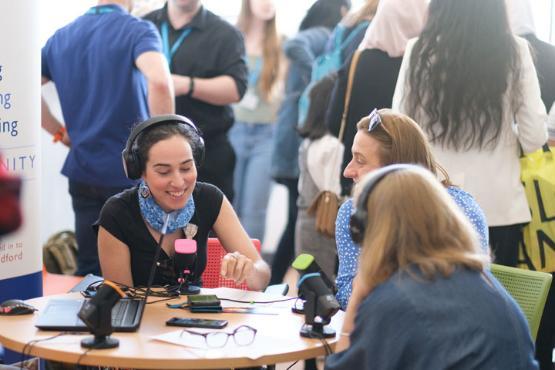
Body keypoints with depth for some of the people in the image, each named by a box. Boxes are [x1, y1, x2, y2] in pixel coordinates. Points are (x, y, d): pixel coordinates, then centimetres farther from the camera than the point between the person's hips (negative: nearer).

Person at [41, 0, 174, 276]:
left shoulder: (61, 37, 9)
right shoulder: (137, 31, -10)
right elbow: (159, 81, -29)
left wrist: (60, 131, 11)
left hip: (81, 172, 5)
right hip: (132, 172, -5)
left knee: (88, 272, 12)